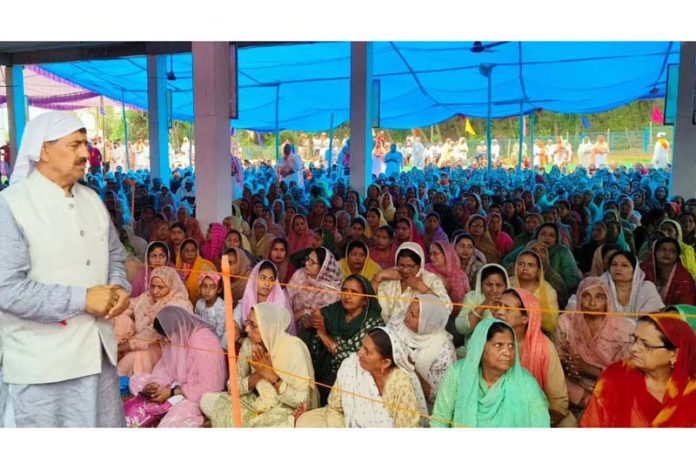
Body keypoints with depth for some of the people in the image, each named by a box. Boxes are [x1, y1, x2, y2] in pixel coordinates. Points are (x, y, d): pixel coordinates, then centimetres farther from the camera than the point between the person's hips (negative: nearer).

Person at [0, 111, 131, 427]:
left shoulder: (92, 200, 10)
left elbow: (114, 255, 19)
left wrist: (119, 287, -3)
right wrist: (81, 299, -20)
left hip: (98, 351, 6)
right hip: (41, 363, -6)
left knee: (107, 423, 17)